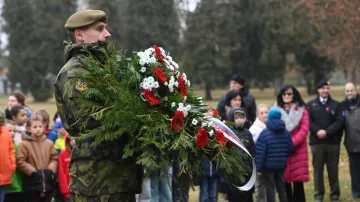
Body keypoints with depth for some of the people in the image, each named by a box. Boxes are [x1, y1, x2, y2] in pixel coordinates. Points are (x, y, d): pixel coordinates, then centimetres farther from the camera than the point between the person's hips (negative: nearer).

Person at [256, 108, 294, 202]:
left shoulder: (265, 133, -13)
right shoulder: (286, 132, 2)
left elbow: (260, 152, -15)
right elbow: (290, 148, 5)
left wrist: (259, 168, -11)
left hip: (269, 165, -5)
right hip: (281, 165, 5)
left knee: (270, 188, -1)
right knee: (281, 187, 14)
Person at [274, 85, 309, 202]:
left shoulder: (301, 110, 5)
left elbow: (304, 130, -4)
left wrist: (292, 143, -14)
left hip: (297, 150, -1)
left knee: (298, 180, -2)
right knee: (284, 180, 1)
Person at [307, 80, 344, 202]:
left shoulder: (336, 105, 7)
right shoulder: (311, 105, 8)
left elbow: (339, 122, -4)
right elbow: (308, 121, -1)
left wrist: (327, 132, -15)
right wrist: (317, 131, -17)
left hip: (333, 141, 0)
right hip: (316, 141, 0)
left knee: (333, 169, 4)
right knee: (318, 169, 3)